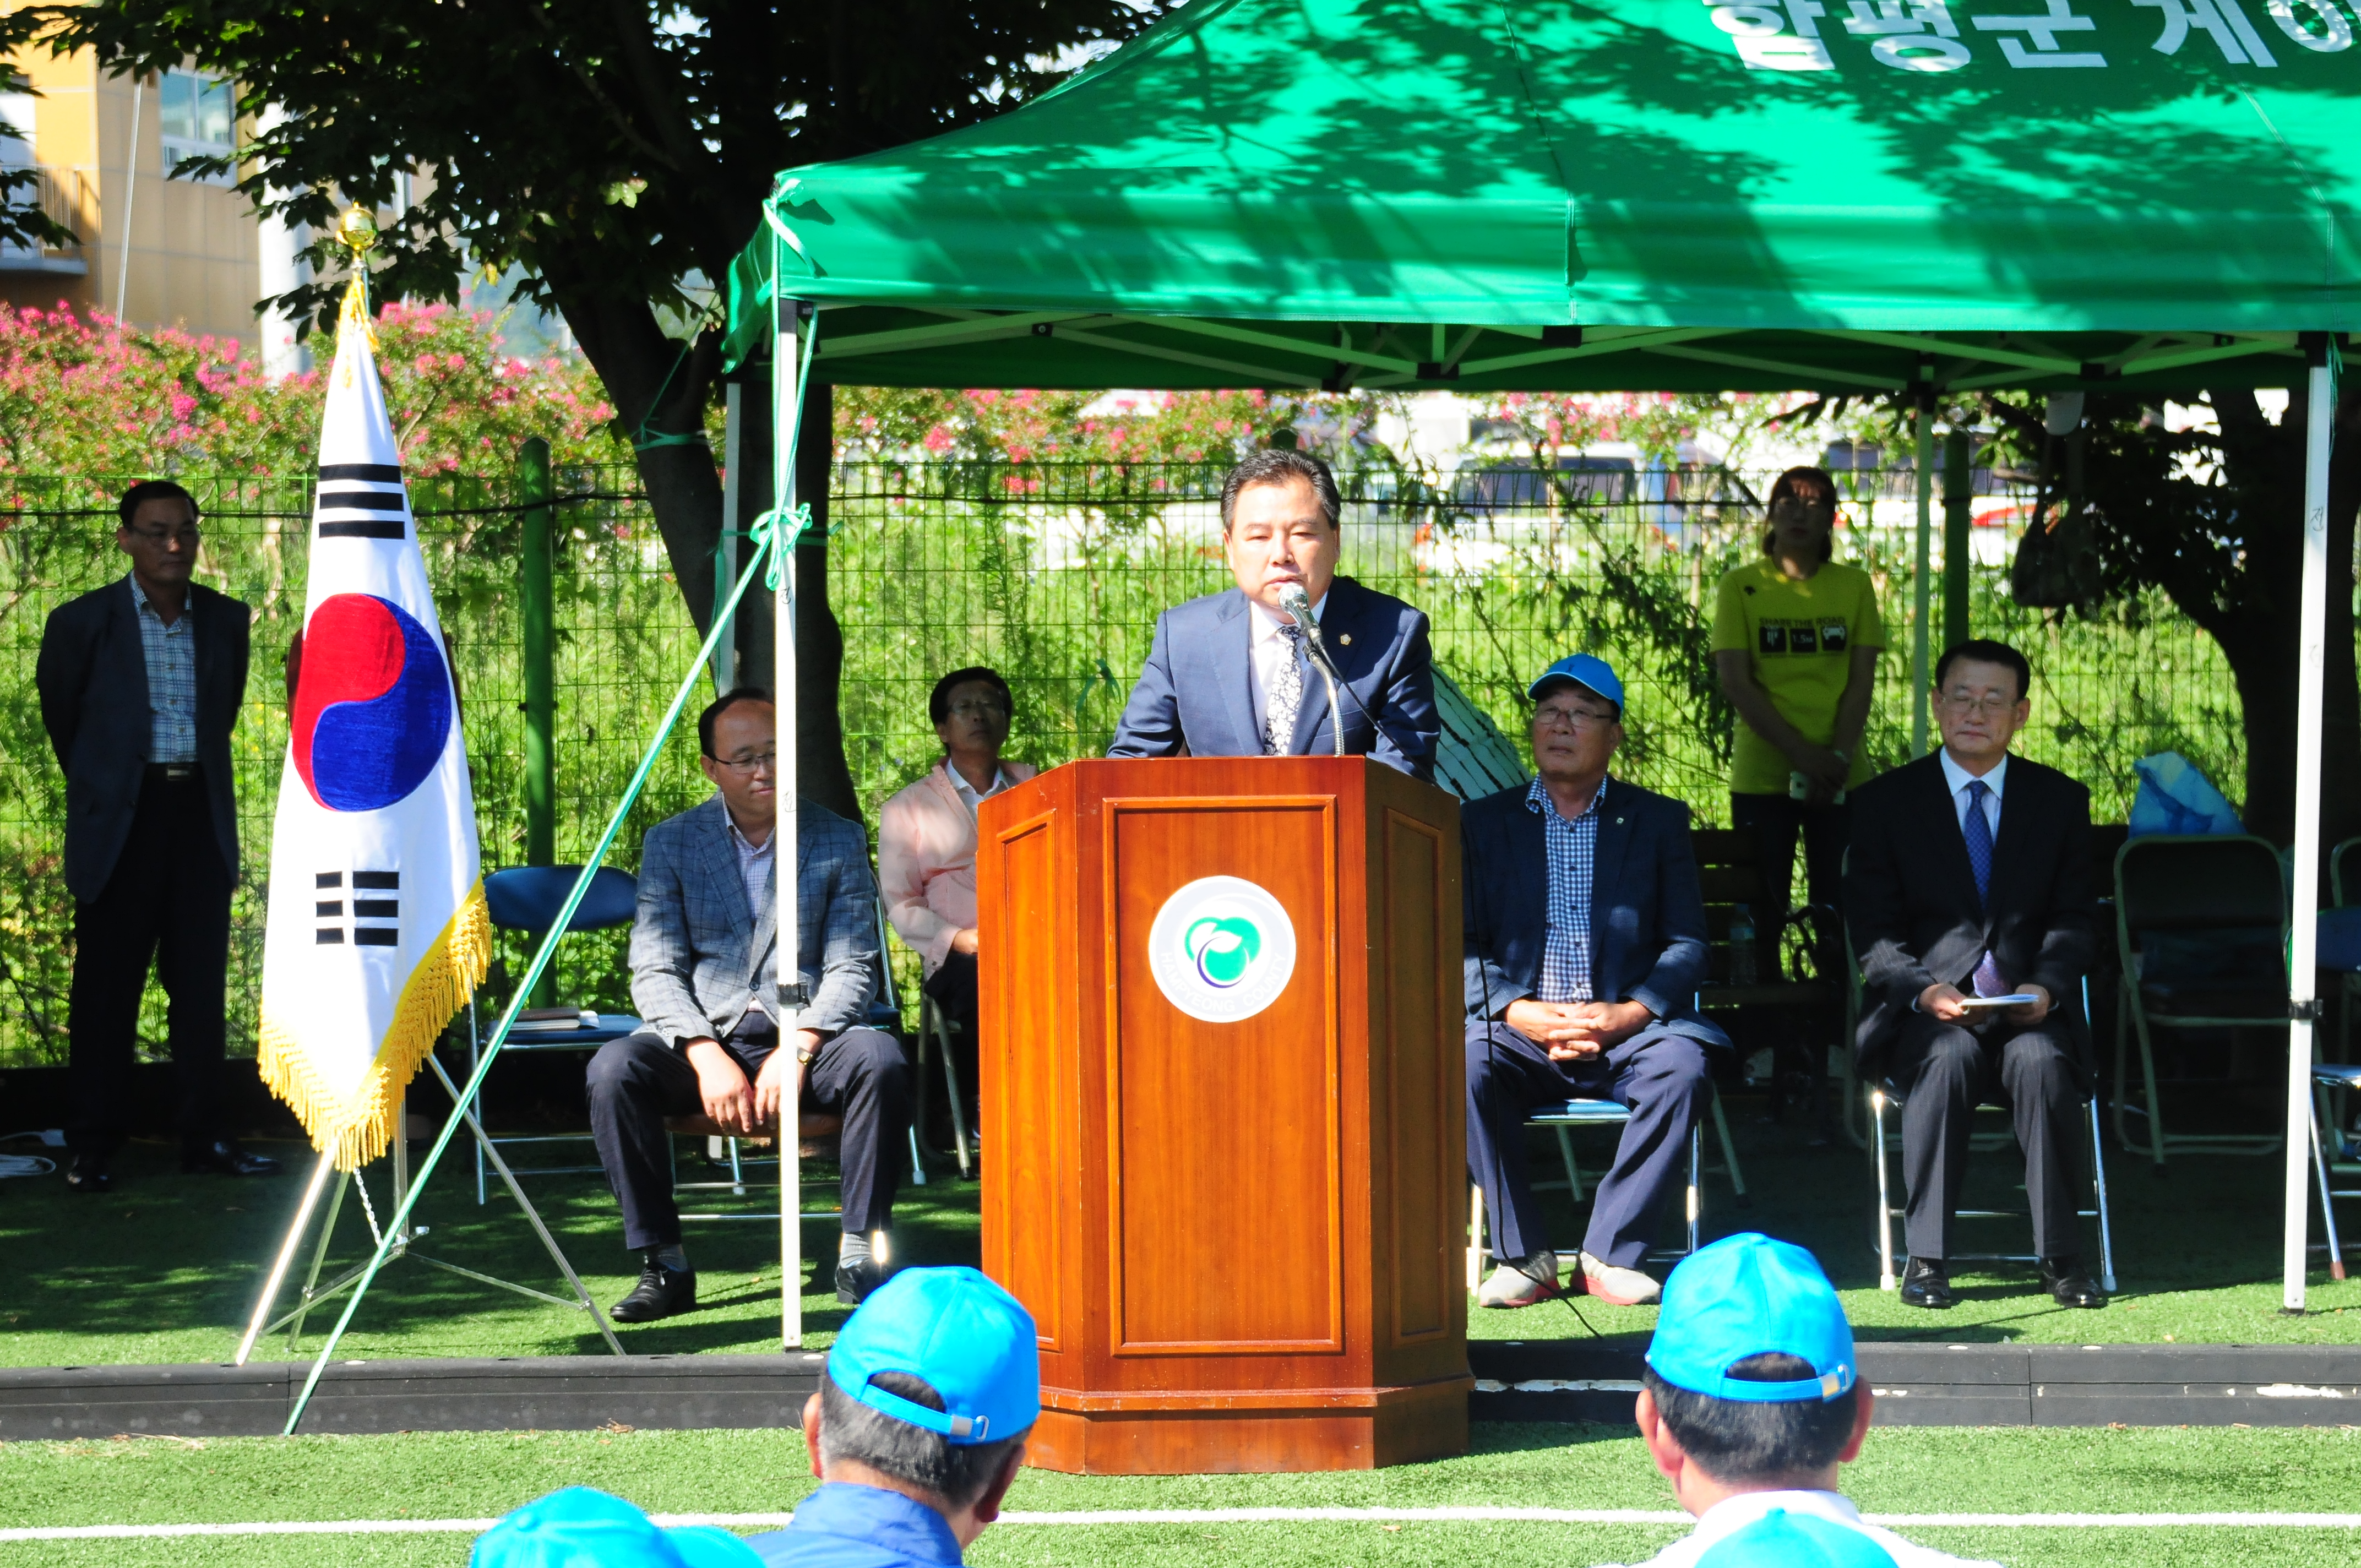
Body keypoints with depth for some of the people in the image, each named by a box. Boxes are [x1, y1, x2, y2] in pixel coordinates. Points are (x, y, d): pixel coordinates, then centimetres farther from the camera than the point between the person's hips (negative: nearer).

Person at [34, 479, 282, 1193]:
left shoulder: (226, 621, 7)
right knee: (107, 988, -1)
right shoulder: (83, 622, -3)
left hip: (202, 815, 3)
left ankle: (203, 1136, 12)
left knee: (201, 985, 5)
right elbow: (60, 718, 10)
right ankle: (92, 1146, 4)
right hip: (121, 824, -3)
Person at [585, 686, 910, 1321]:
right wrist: (705, 1055, -18)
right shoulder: (671, 843, 8)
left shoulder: (839, 841, 7)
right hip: (704, 1037, 1)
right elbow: (655, 970, 0)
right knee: (614, 1068, -29)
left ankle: (859, 1255, -22)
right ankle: (663, 1264, -21)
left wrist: (798, 1049, -18)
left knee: (880, 1057, -32)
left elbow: (853, 967, 0)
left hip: (807, 1037, 0)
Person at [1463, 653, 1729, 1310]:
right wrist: (1519, 1012, -14)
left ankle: (1611, 1253, -23)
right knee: (1468, 1065, -33)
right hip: (1522, 1028, 0)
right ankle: (1524, 1255, -22)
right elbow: (1463, 947, 5)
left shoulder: (1656, 822, 13)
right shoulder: (1485, 823, 14)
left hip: (1625, 1032, 0)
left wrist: (1628, 1015, -13)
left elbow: (1687, 945, 5)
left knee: (1682, 1067, -32)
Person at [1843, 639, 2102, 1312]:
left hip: (2027, 1007, 1)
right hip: (1926, 1010, -1)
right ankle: (1926, 1258, -29)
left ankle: (2061, 1258, -23)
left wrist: (2047, 988, -12)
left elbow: (2072, 920, 9)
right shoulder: (1887, 802, 6)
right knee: (1947, 1060, -35)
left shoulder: (2061, 801, 12)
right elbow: (1873, 932, 1)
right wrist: (1924, 991, -18)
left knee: (2043, 1064, -33)